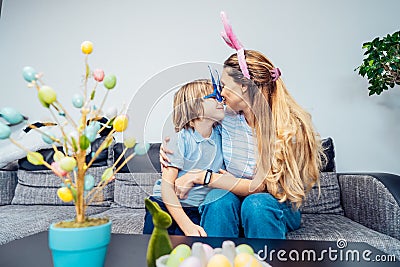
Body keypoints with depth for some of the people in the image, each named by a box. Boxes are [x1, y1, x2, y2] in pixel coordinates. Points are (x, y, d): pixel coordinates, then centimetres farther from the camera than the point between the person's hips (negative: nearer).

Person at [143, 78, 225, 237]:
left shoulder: (220, 135, 4)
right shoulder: (182, 139, -10)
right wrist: (187, 226, -22)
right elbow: (167, 185, -14)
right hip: (164, 205, -2)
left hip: (196, 211, 3)